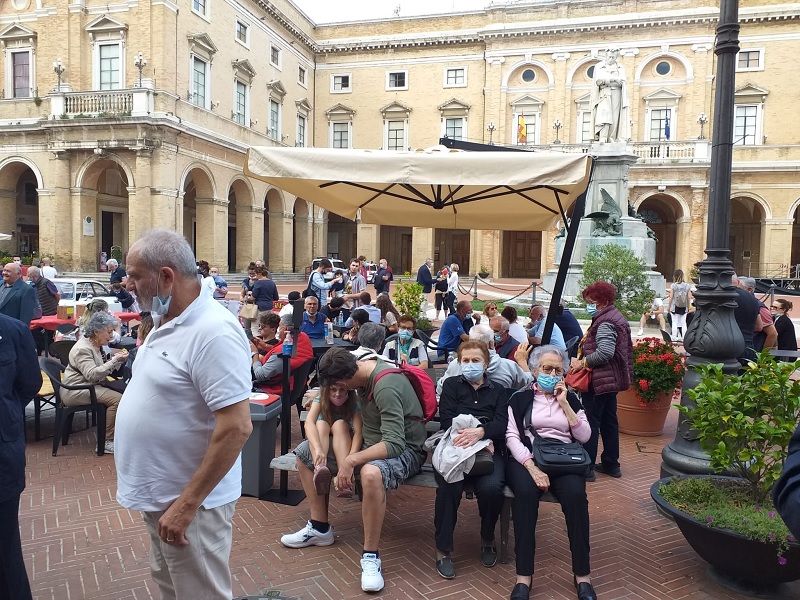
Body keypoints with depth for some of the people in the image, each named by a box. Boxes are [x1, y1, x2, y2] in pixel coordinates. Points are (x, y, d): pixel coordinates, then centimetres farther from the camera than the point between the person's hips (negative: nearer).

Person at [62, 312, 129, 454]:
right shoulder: (82, 348, -17)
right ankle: (107, 442, -18)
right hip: (75, 392, -9)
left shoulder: (97, 345, 12)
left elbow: (102, 370, 14)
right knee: (117, 399, -23)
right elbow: (92, 374, -27)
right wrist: (114, 361, -27)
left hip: (89, 387, 9)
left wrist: (116, 359, -2)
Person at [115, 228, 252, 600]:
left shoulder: (213, 331, -25)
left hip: (188, 500, -9)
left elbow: (237, 427, -29)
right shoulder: (166, 322, 6)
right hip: (158, 495, 9)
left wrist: (187, 504, -24)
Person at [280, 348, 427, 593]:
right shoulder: (365, 365, -4)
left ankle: (371, 556, -24)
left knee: (371, 473, -44)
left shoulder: (386, 387, -30)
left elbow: (395, 443, -34)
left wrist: (351, 460, -35)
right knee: (304, 452, 5)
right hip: (371, 442, 9)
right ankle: (319, 527, 13)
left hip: (403, 449, -9)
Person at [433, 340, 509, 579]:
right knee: (449, 485, -33)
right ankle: (443, 549, -15)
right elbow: (447, 420, 2)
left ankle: (487, 539, 1)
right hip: (454, 446, -1)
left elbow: (502, 423, 2)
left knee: (491, 487, -30)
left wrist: (480, 432, -21)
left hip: (488, 449, 1)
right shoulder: (451, 384, 18)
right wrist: (476, 438, -13)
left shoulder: (498, 390, 21)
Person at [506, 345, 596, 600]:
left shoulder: (570, 398, 17)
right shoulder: (520, 398, 9)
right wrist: (532, 467, -17)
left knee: (576, 494, -31)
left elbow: (584, 436, 7)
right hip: (527, 458, -2)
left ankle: (582, 574, -16)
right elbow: (511, 436, -2)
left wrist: (564, 404, -1)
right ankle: (524, 576, -26)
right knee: (525, 493, -34)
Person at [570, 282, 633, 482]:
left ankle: (587, 467, 2)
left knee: (591, 422, -3)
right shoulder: (615, 317, 14)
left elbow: (605, 352, -30)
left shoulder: (605, 323, -18)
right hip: (612, 379, 10)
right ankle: (611, 464, 27)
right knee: (609, 421, 17)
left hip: (599, 380, -10)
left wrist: (582, 362, -19)